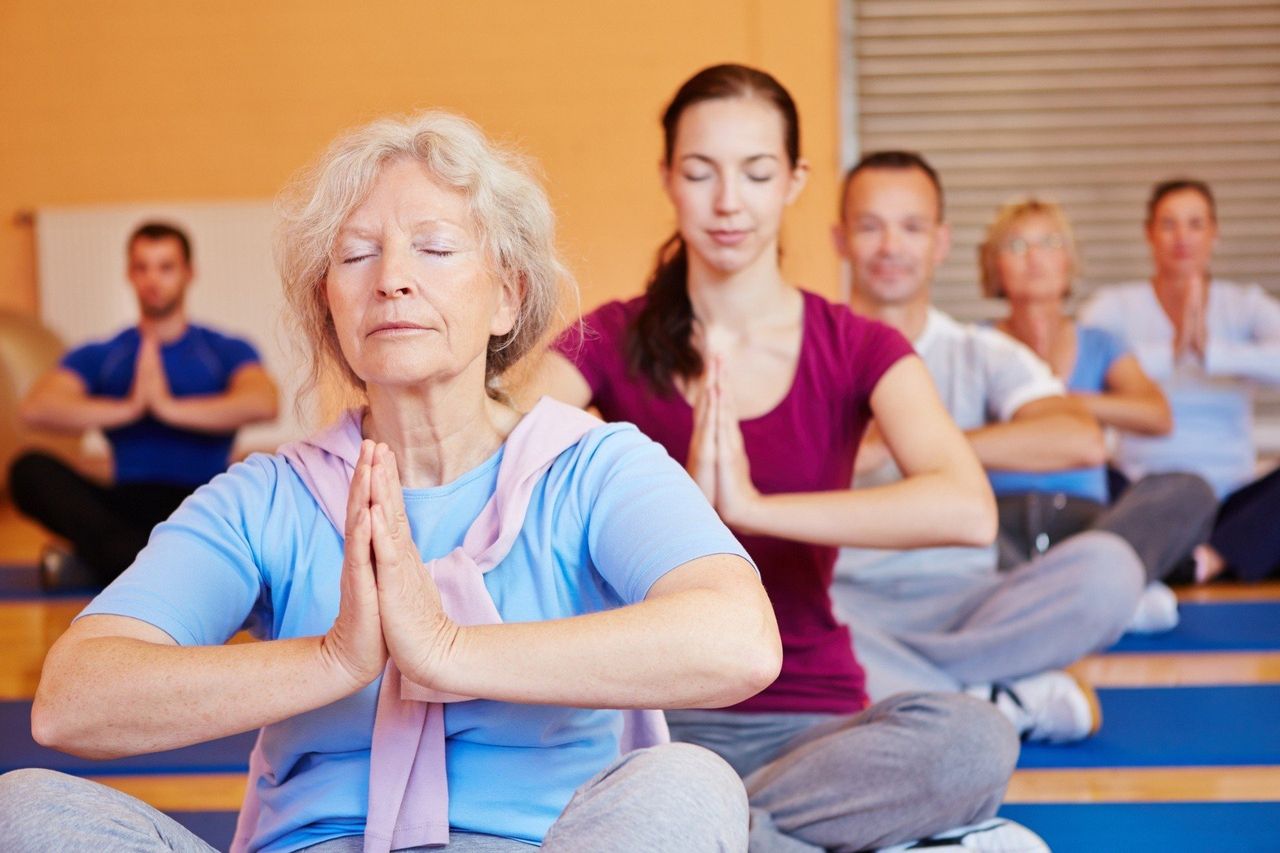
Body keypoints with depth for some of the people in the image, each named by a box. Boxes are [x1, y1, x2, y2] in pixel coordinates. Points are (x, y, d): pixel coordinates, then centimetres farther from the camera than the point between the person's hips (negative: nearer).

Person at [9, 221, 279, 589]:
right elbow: (34, 407, -6)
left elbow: (263, 404, -13)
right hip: (126, 502, 2)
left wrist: (170, 407, -18)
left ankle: (92, 565, -36)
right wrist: (126, 408, -15)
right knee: (30, 470, -25)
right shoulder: (98, 357, 14)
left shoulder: (228, 352, 10)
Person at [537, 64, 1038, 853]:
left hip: (808, 720, 1)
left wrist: (751, 507, -22)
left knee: (974, 740, -32)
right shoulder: (613, 341, 4)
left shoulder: (856, 350, 1)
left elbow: (969, 509, -19)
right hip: (650, 708, 0)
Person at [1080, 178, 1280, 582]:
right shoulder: (1115, 306, 5)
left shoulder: (1246, 304, 9)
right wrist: (1172, 351, -25)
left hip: (1231, 499, 1)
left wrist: (1210, 350, -26)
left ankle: (1205, 560, -39)